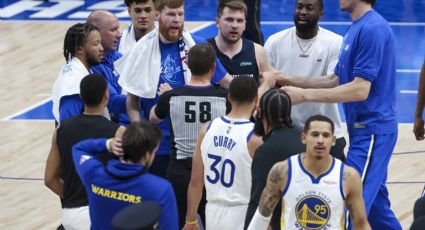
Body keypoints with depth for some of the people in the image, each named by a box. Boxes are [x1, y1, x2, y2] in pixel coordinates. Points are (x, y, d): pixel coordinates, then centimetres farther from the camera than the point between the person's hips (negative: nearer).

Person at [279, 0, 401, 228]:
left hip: (371, 130, -10)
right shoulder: (357, 28, 13)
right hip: (366, 129, 10)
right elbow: (336, 80, 17)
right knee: (375, 204, 15)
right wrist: (291, 81, 6)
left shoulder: (372, 29, -18)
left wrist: (305, 95, -20)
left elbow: (360, 89, -22)